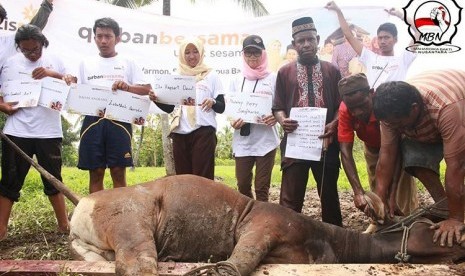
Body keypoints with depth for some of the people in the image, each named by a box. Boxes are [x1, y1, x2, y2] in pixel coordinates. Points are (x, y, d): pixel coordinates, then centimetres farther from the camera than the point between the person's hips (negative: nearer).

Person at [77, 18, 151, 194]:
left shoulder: (127, 63, 10)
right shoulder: (86, 63, 16)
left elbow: (146, 89, 6)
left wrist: (127, 87, -12)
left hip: (119, 121, -2)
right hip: (92, 121, 2)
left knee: (118, 172, -1)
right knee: (95, 173, 4)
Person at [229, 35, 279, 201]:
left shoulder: (273, 78, 2)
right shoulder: (237, 81, 11)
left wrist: (276, 117, -19)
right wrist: (233, 122, -9)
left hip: (266, 140, -3)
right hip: (242, 141, 3)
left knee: (262, 187, 1)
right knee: (243, 185, 9)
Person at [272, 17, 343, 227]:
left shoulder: (332, 71, 10)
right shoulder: (285, 72, 8)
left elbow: (341, 105, 7)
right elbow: (277, 107, 8)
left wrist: (334, 124, -12)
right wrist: (283, 120, -14)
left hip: (326, 142, 1)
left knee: (329, 194, 13)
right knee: (290, 198, -3)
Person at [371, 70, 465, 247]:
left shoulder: (447, 108, -45)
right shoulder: (392, 110, -29)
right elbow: (387, 153, -25)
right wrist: (381, 197, -28)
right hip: (427, 127, 4)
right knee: (416, 159, -19)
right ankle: (443, 206, -3)